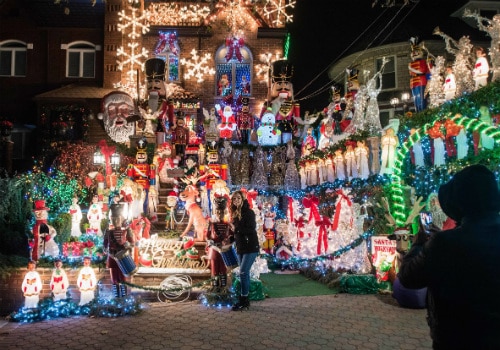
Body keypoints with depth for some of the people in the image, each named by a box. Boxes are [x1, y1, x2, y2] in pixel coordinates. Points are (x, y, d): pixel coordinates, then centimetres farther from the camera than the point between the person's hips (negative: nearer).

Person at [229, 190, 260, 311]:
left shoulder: (249, 212, -11)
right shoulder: (235, 214, 11)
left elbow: (252, 229, -19)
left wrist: (236, 229, -25)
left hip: (251, 247, -7)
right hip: (240, 248, 7)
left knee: (243, 272, -11)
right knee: (244, 273, 11)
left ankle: (243, 300, -4)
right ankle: (245, 300, 17)